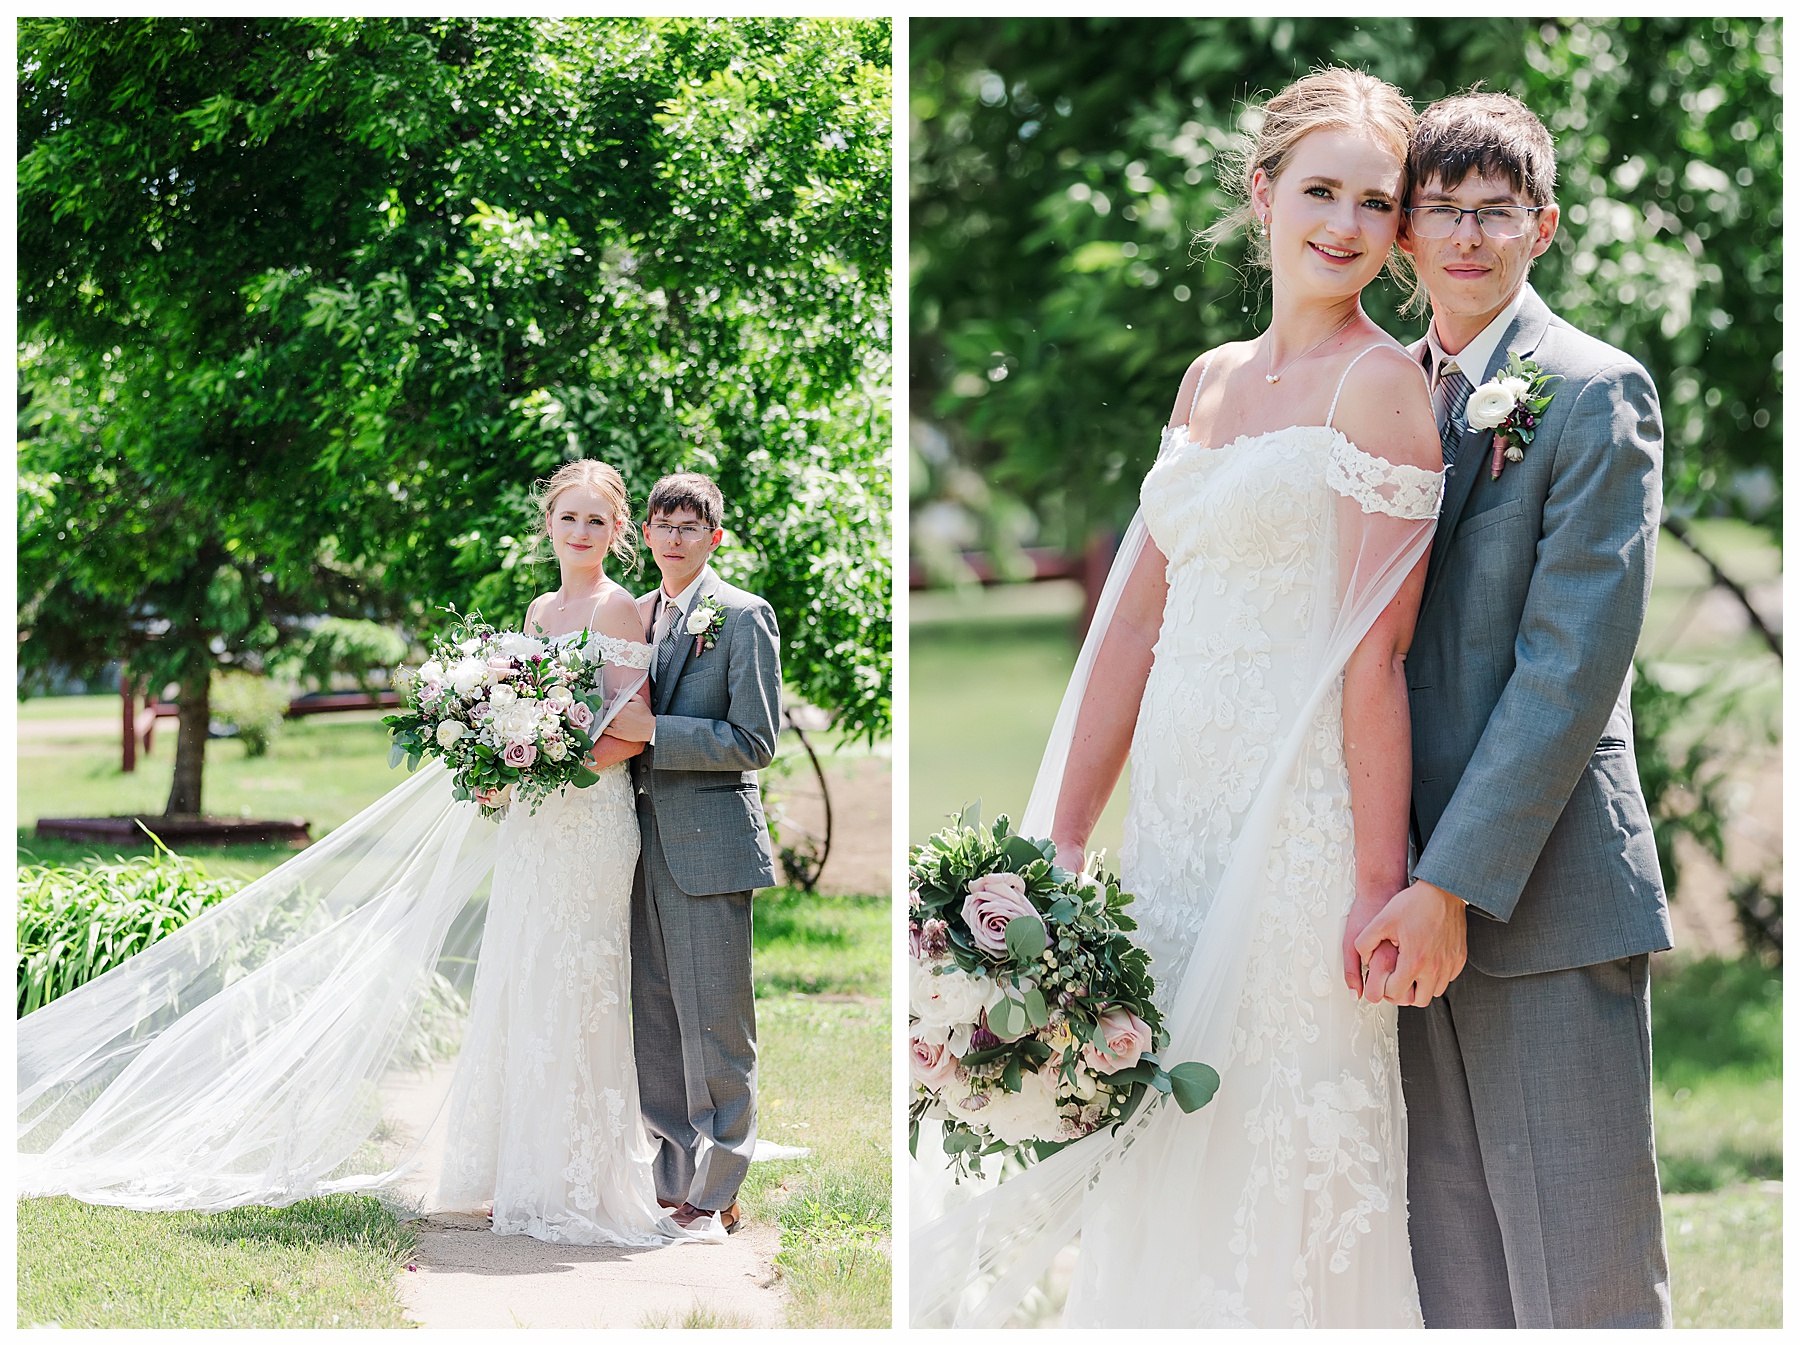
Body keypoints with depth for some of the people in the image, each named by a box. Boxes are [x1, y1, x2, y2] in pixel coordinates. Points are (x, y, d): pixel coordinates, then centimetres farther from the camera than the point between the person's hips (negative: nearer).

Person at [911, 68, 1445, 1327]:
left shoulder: (1381, 381, -6)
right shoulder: (1211, 381, 14)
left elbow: (1374, 654, -13)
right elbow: (1137, 625, 13)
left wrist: (1377, 882, -17)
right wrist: (1059, 847, 10)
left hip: (1301, 814, -7)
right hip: (1178, 812, 7)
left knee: (1279, 1173, -3)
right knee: (1159, 1175, 10)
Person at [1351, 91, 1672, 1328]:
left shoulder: (1595, 392, -5)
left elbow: (1575, 659, -13)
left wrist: (1455, 884, -18)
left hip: (1544, 897, -6)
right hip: (1416, 895, 6)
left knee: (1583, 1284, -4)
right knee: (1453, 1277, 9)